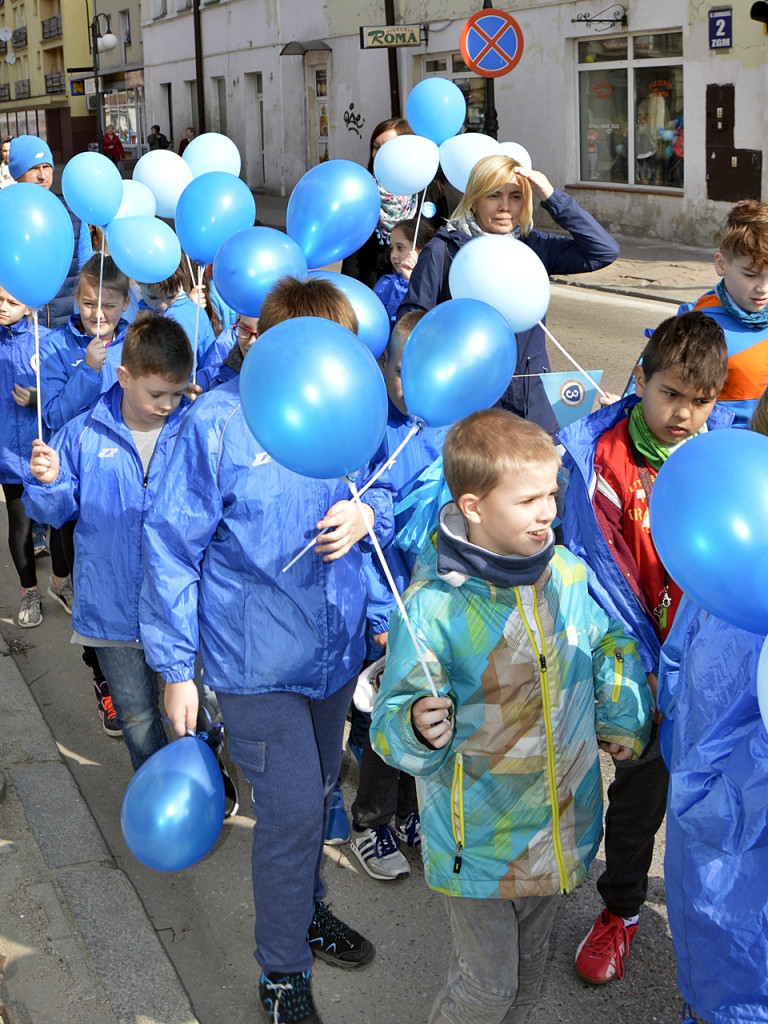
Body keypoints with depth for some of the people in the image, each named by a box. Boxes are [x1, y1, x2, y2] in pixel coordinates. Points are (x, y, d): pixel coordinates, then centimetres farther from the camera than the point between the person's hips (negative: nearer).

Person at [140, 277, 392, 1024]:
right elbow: (172, 547, -13)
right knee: (292, 808, -4)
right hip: (256, 659, -5)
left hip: (334, 646, 5)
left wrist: (366, 513, -16)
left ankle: (306, 911, 46)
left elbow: (388, 489, 10)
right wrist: (175, 668, -9)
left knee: (315, 795, 21)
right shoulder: (219, 422, -18)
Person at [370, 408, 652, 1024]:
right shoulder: (433, 606, -23)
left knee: (528, 973, 23)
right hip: (479, 834, -5)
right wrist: (420, 726, -40)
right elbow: (393, 719, -19)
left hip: (560, 827, 5)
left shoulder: (569, 573, -6)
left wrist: (622, 718, 10)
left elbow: (614, 642, 15)